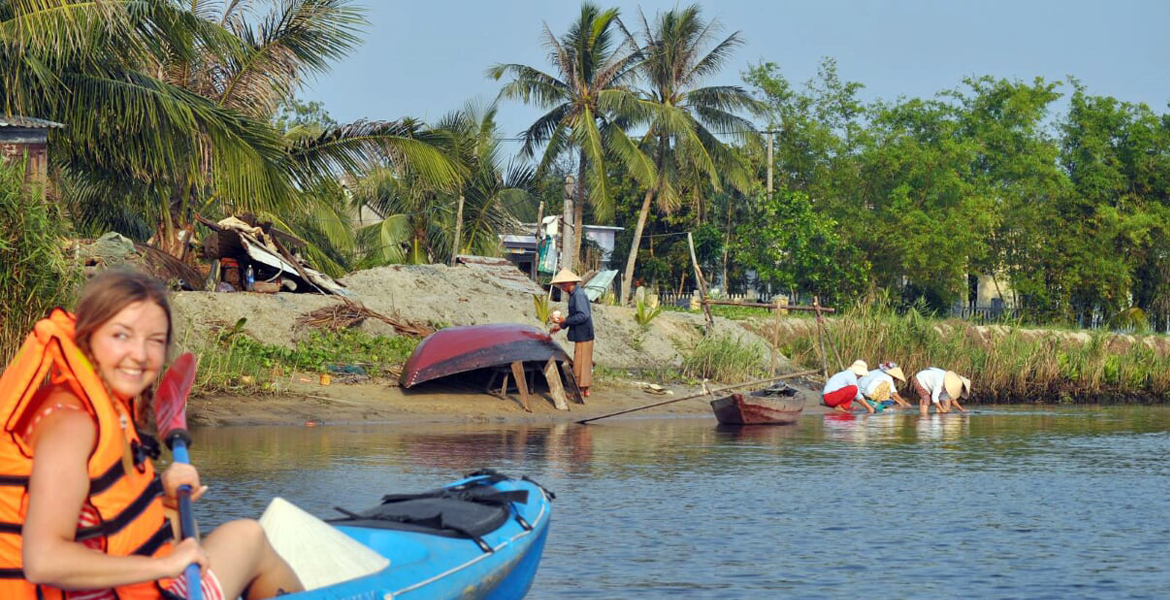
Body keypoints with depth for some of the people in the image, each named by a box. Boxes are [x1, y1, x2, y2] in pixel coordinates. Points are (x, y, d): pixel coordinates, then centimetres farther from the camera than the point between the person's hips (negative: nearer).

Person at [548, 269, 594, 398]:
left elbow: (583, 315, -26)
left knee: (580, 362, -3)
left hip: (582, 335, -10)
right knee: (585, 363, 14)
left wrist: (564, 320, -21)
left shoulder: (578, 295, -19)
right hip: (583, 334, 10)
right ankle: (586, 389, 21)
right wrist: (561, 326, 20)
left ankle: (581, 390, 2)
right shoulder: (575, 294, 13)